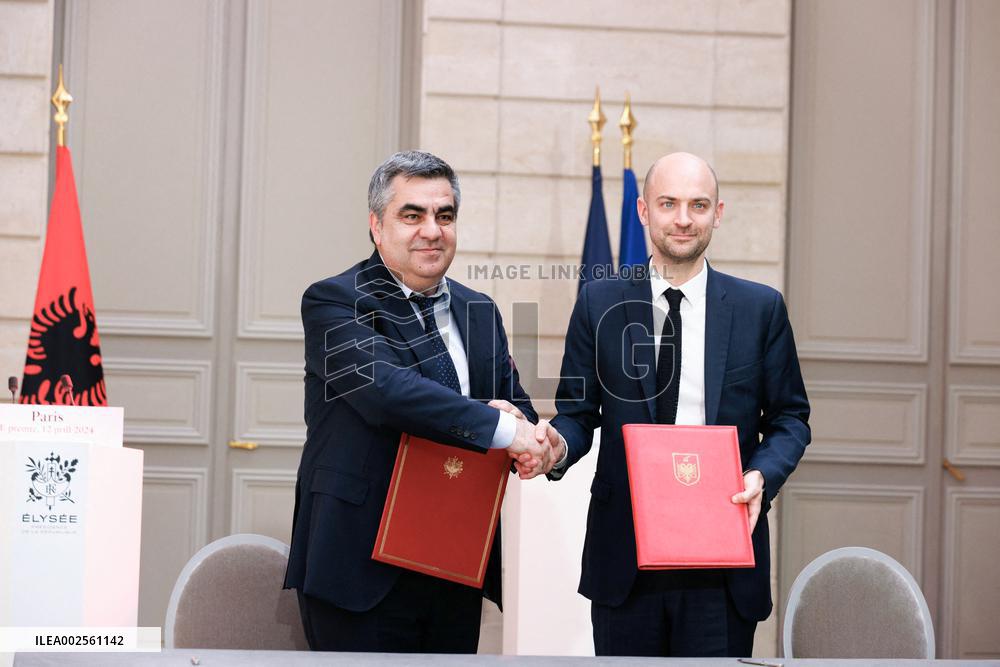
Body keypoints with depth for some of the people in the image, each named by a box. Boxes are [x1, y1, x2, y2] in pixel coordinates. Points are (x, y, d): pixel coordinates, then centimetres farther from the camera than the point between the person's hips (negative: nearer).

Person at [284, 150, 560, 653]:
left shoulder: (479, 311, 15)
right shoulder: (333, 302, -7)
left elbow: (516, 404, 17)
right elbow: (386, 389, -22)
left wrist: (532, 440, -9)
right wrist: (500, 427, -23)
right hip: (364, 570, -6)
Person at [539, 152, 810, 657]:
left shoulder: (761, 308, 5)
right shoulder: (599, 304, 6)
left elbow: (790, 417, 8)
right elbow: (578, 410, 8)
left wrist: (763, 474, -11)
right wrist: (558, 446, -14)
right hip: (622, 556, 1)